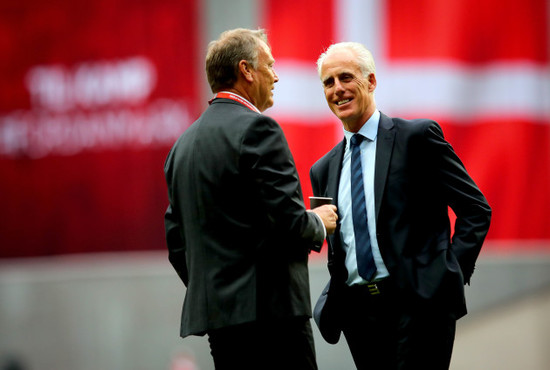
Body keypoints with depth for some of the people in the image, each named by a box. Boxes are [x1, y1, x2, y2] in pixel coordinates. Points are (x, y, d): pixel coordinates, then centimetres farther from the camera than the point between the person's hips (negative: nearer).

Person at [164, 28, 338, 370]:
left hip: (215, 311, 9)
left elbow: (177, 243, 17)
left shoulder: (185, 143, 16)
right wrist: (319, 223, 3)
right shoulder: (256, 129, -10)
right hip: (269, 310, -9)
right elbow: (288, 222, -17)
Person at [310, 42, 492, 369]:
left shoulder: (418, 137, 0)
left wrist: (453, 271, -9)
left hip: (418, 304, -5)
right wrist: (330, 304, 4)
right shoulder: (324, 170, 17)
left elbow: (476, 209, 0)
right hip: (359, 313, 5)